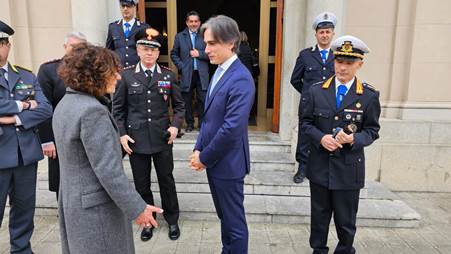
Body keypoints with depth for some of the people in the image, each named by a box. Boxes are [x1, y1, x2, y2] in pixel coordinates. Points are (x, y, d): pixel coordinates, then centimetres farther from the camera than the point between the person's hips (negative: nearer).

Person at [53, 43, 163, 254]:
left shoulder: (65, 104, 5)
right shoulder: (92, 110, -23)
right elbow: (108, 170, -25)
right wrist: (137, 208, -19)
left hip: (73, 203, 9)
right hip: (97, 208, -9)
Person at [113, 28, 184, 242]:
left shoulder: (168, 75, 1)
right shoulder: (126, 76, 0)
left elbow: (179, 105, 7)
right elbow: (118, 108, 4)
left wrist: (176, 125, -8)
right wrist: (121, 134, -5)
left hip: (162, 138, 0)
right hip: (136, 139, 0)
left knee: (167, 181, 11)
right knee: (141, 184, 12)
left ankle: (172, 220, 31)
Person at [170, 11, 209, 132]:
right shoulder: (179, 36, 8)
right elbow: (173, 54, 11)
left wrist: (199, 54, -13)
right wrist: (180, 66, -1)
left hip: (202, 74, -1)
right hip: (186, 74, 1)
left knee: (202, 100, 3)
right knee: (187, 101, 8)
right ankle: (189, 124, 22)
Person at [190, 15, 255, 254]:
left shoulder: (241, 79, -20)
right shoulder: (219, 71, 9)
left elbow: (232, 128, -25)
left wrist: (204, 157, -14)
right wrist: (198, 149, 5)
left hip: (227, 163, -9)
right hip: (214, 160, 9)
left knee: (234, 222, 9)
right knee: (224, 216, 24)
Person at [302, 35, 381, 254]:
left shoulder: (369, 96, -4)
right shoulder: (316, 91, 0)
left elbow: (372, 130, 0)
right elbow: (306, 122, 4)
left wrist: (354, 139, -21)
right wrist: (321, 137, -15)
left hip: (349, 168, -1)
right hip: (319, 166, 2)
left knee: (346, 219, 12)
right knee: (319, 215, 17)